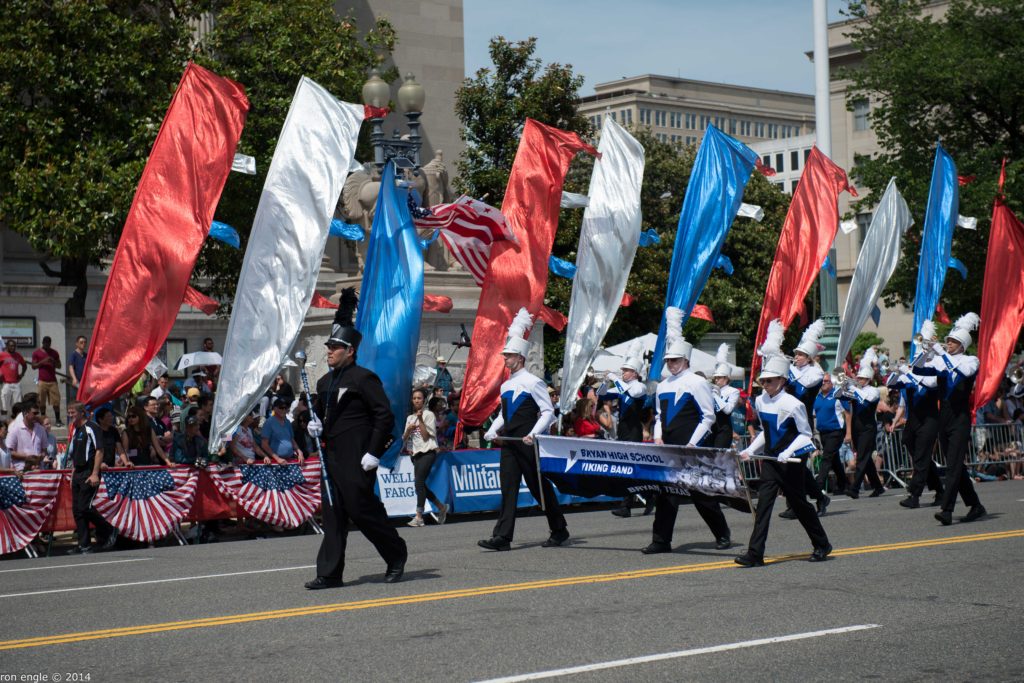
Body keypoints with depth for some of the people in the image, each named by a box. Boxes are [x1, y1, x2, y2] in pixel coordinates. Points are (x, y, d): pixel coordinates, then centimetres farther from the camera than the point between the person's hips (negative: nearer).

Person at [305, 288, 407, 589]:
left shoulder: (364, 379, -10)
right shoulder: (325, 382, 14)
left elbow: (385, 416, -13)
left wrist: (374, 453, -17)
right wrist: (315, 424, 5)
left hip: (356, 460, -8)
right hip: (332, 457, 8)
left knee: (361, 509, -4)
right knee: (332, 513, 6)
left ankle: (396, 554, 17)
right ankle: (329, 573, 7)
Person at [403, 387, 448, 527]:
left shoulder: (429, 415, -2)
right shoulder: (410, 418, 16)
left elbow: (426, 436, -10)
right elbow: (404, 438, 14)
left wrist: (420, 420, -15)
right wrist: (409, 429, -5)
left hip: (427, 452, -7)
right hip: (416, 453, 7)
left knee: (419, 482, -18)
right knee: (421, 485, 6)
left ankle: (419, 516, -21)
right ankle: (441, 507, 24)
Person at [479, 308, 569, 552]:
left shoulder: (533, 383, -7)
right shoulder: (505, 386, 14)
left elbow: (548, 412, -10)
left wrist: (534, 433, -21)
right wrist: (492, 431, 6)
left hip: (527, 444, -6)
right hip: (508, 443, 6)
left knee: (540, 487, 3)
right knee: (508, 488, -1)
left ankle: (559, 531, 17)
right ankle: (502, 537, -7)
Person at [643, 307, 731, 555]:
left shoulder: (697, 383, -6)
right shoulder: (663, 386, 13)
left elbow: (708, 416, -8)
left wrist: (693, 443, -13)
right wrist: (658, 437, 4)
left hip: (693, 449, -6)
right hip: (668, 448, 6)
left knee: (701, 492, 1)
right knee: (665, 491, 1)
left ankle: (723, 534, 17)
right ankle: (661, 540, 3)